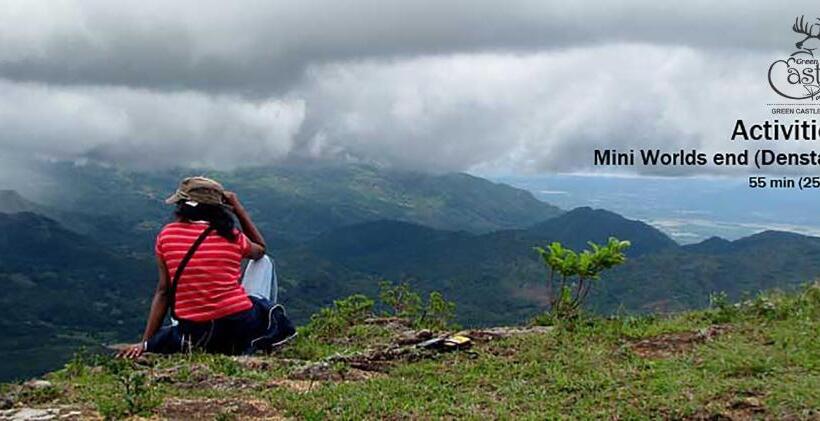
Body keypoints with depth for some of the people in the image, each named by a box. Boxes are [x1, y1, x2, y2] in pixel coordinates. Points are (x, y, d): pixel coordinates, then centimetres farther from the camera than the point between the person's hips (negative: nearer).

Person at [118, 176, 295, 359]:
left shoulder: (166, 235, 2)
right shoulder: (232, 237, 3)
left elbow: (163, 292, 2)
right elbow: (260, 249, 27)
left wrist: (145, 343, 6)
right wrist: (238, 208, 26)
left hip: (194, 334, 0)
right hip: (241, 325, 1)